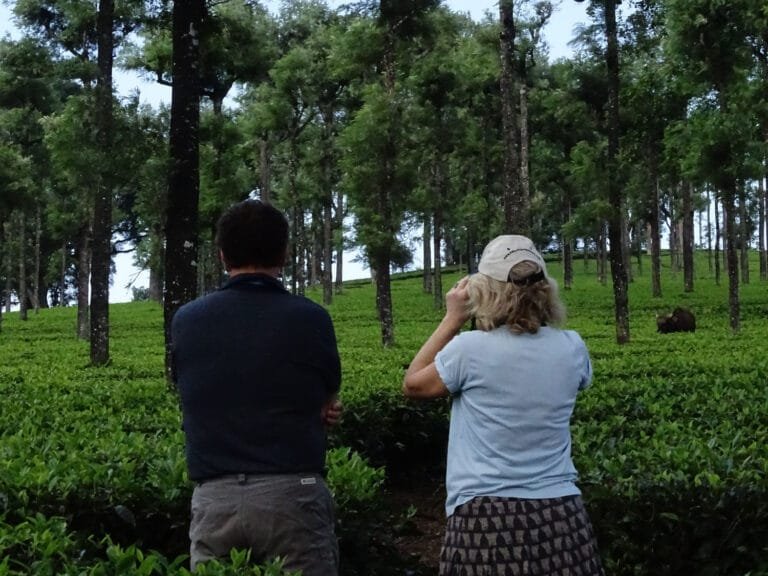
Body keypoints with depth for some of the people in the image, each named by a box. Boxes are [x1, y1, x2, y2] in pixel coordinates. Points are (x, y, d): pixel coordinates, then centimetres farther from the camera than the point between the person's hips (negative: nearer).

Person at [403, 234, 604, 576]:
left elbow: (413, 385, 6)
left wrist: (453, 319, 6)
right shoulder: (571, 348, -2)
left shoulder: (470, 349, -12)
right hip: (559, 514, 3)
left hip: (487, 516, -3)